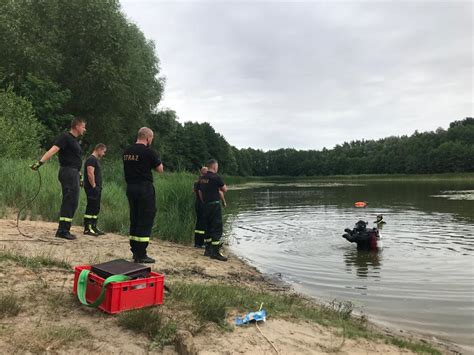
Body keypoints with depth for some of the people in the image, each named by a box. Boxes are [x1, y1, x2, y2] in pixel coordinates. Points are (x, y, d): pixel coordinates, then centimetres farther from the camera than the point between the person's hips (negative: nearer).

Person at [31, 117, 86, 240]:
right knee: (70, 201, -11)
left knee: (72, 202, 10)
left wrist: (79, 175, 23)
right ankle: (63, 230, -8)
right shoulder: (65, 137, -7)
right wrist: (40, 162, -31)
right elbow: (53, 150, -20)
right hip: (68, 172, -10)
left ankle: (63, 230, 17)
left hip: (74, 174, 10)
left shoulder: (75, 141, 21)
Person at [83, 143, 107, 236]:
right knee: (91, 207, -9)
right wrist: (93, 186, -19)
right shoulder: (91, 159, -12)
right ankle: (87, 228, -6)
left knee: (96, 208, 12)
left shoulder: (96, 160, 21)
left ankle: (94, 227, 19)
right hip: (92, 188, -10)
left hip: (97, 188, 10)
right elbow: (90, 174, -21)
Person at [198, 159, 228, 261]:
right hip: (215, 205, -8)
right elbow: (225, 190, -5)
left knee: (208, 227, 15)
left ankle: (208, 249, 21)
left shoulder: (201, 178, 9)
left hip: (206, 205, 8)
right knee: (217, 229, -5)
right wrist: (222, 187, 14)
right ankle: (215, 252, -7)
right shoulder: (216, 177, -13)